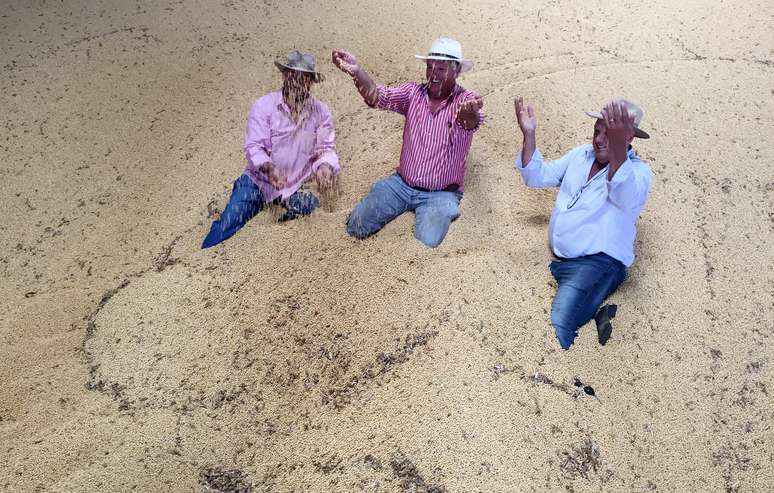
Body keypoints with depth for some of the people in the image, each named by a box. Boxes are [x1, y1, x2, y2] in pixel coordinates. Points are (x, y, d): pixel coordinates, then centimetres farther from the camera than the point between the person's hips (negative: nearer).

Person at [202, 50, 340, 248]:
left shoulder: (321, 112, -1)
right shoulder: (264, 106, -9)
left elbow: (326, 148, 0)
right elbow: (254, 146, -15)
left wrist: (325, 166, -25)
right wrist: (268, 167, -37)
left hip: (296, 187, 2)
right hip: (258, 181, -2)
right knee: (227, 226, -15)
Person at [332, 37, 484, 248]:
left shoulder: (467, 100, -9)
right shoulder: (413, 92, 1)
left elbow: (472, 122, -33)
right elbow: (379, 97, -15)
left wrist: (469, 115, -60)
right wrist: (357, 72, -37)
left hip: (440, 193, -3)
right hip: (401, 184, 3)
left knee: (426, 245, -24)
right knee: (355, 227, -5)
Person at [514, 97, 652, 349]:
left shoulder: (638, 170, -4)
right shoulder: (581, 154, 16)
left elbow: (627, 198, -27)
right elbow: (537, 177, 12)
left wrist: (618, 147, -44)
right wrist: (529, 134, -4)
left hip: (598, 262, -7)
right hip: (556, 259, 7)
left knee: (553, 333, -29)